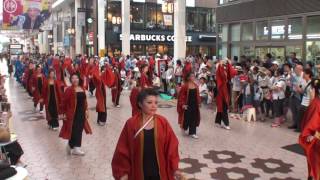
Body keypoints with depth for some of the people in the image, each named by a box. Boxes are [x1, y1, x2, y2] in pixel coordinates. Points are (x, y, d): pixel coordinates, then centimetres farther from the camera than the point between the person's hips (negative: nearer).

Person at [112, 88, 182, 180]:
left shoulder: (163, 122, -5)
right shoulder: (131, 124, -9)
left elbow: (171, 145, -1)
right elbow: (123, 150, -4)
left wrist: (175, 168, -4)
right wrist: (123, 172, -5)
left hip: (160, 172, 1)